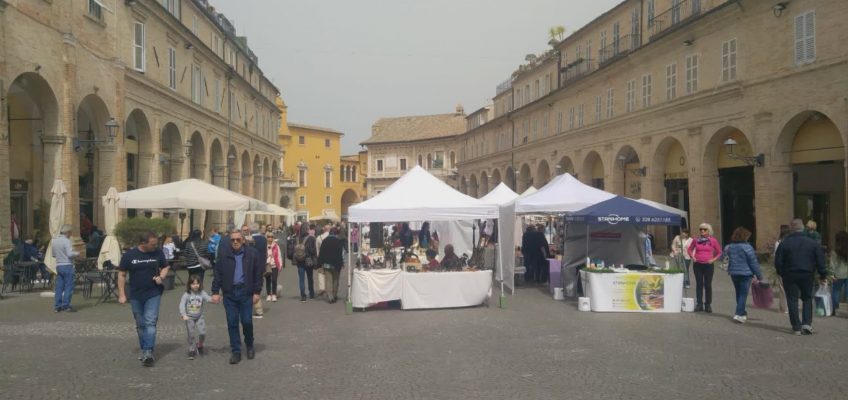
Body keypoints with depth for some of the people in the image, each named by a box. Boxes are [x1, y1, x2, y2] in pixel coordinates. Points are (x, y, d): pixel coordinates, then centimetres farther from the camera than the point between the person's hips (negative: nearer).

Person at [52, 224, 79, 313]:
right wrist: (77, 253, -2)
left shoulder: (54, 240, 10)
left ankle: (57, 306, 11)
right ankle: (66, 305, -3)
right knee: (68, 286, -2)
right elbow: (70, 254, -19)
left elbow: (53, 255, 17)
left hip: (58, 265, 7)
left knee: (59, 287, 10)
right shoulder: (66, 241, -13)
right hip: (67, 265, -7)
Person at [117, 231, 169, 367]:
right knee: (141, 325, 11)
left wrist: (161, 277, -8)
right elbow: (122, 275, 1)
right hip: (135, 296, 1)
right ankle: (144, 350, 25)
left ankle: (148, 352, -14)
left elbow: (165, 267, 14)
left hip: (153, 294, -1)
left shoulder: (158, 253, -2)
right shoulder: (129, 255, -6)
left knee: (150, 322, -12)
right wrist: (121, 294, -2)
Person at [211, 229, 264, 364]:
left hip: (246, 292, -1)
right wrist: (215, 292, -1)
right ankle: (236, 351, 13)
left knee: (247, 321, 2)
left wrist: (257, 292, -1)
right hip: (229, 293, 1)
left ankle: (249, 346, 26)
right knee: (232, 323, 4)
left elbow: (258, 274, 2)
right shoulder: (223, 255, 2)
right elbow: (217, 274, 5)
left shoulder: (252, 254, -1)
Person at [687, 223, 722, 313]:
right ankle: (699, 304, 11)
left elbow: (719, 252, 7)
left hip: (708, 265, -1)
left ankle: (708, 305, 10)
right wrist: (693, 257, 2)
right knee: (699, 284, 5)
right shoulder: (696, 240, 3)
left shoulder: (712, 240, -1)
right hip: (698, 265, 2)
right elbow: (689, 249, 16)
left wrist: (713, 259, -4)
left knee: (708, 285, 2)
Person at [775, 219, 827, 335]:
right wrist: (823, 275, 9)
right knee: (807, 299, 15)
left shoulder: (784, 243, -5)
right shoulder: (813, 242, 0)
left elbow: (778, 261, -4)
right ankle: (807, 323, 2)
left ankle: (796, 327, 4)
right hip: (807, 276, 1)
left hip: (790, 276, -1)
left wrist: (781, 273, 9)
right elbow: (820, 260, 1)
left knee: (792, 300, 4)